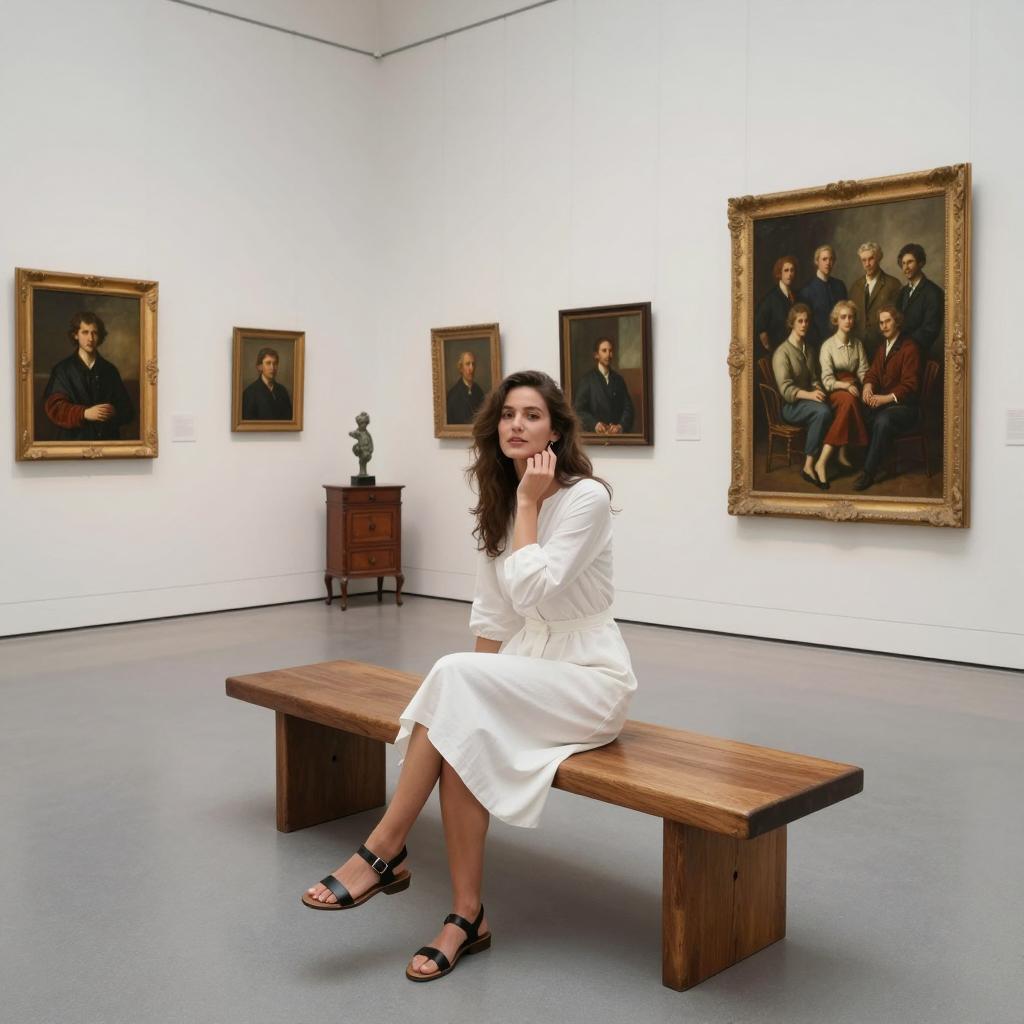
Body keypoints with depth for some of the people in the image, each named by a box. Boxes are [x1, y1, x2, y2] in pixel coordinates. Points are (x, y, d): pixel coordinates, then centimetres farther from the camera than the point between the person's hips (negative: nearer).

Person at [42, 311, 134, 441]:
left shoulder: (110, 370, 11)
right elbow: (53, 407, -7)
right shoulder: (63, 369, 3)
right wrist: (84, 413, -20)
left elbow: (127, 410, 9)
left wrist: (114, 413, -13)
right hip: (74, 439, -2)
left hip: (107, 439, 2)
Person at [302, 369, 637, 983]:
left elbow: (534, 592, -24)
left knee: (455, 676, -29)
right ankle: (468, 916, -19)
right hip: (528, 669, 6)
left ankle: (386, 851, -19)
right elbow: (494, 612, 8)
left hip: (590, 677, -6)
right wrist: (477, 691, -1)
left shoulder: (586, 497, -14)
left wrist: (529, 502, -17)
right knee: (462, 732, -26)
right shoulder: (497, 500, 6)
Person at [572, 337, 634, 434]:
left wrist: (621, 426, -9)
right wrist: (595, 424, -18)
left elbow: (628, 408, 9)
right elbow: (579, 410, -2)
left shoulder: (619, 379, 16)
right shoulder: (587, 379, 5)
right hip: (595, 435, -3)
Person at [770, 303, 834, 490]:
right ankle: (809, 466, -30)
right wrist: (809, 394, -29)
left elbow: (815, 378, 19)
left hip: (809, 400, 6)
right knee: (822, 411, -35)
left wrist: (817, 389, -6)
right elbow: (785, 389, -16)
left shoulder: (809, 350, 16)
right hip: (790, 406, -6)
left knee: (827, 409, -28)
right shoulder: (782, 352, -8)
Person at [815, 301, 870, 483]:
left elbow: (863, 372, 6)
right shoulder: (828, 345, -1)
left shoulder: (858, 344, 14)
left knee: (849, 402, -34)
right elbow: (827, 380, -10)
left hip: (851, 388, 4)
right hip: (833, 391, -4)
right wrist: (845, 385, -26)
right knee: (849, 400, -38)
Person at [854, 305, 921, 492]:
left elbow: (910, 384, -12)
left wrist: (887, 398, -24)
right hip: (882, 402, 7)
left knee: (882, 420, -37)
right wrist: (868, 386, -8)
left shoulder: (909, 348, -6)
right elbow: (872, 373, 17)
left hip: (904, 405, -7)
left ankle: (869, 471, -33)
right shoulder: (882, 348, 21)